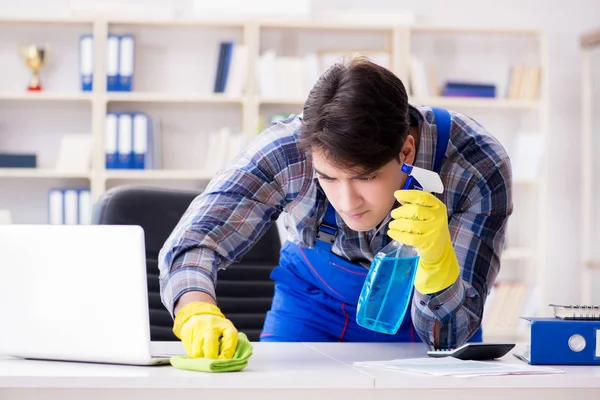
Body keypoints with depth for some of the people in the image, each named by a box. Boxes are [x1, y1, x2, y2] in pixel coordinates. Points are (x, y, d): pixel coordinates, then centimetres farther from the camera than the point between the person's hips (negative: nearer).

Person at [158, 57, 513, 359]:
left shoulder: (479, 169, -31)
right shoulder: (286, 150, -29)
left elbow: (451, 338, -26)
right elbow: (191, 242, -27)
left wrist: (437, 257, -48)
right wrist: (197, 313, -49)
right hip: (318, 299, 0)